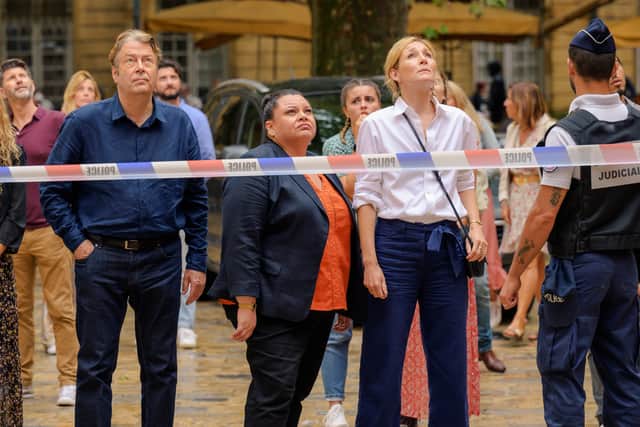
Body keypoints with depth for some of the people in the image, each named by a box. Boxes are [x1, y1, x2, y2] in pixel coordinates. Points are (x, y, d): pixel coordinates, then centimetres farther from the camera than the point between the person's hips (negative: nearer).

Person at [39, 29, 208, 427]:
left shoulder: (180, 125, 4)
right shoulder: (84, 123, -2)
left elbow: (197, 199, 8)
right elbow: (53, 189, 3)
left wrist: (198, 261, 5)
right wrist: (76, 241, -5)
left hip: (162, 260, 2)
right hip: (101, 259, -2)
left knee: (161, 367, 9)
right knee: (95, 366, 3)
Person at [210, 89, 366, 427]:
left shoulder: (324, 170, 17)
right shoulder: (257, 168, -9)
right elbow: (241, 241, -15)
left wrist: (344, 305, 21)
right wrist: (245, 305, -21)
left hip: (319, 307, 8)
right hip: (276, 307, -8)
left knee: (297, 392, 11)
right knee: (274, 395, -11)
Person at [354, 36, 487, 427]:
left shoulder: (459, 123, 9)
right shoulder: (377, 125, 0)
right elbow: (366, 196, -2)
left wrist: (476, 225, -1)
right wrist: (370, 261, -8)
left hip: (445, 245, 3)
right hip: (394, 242, -3)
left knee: (450, 360, 5)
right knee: (384, 360, 0)